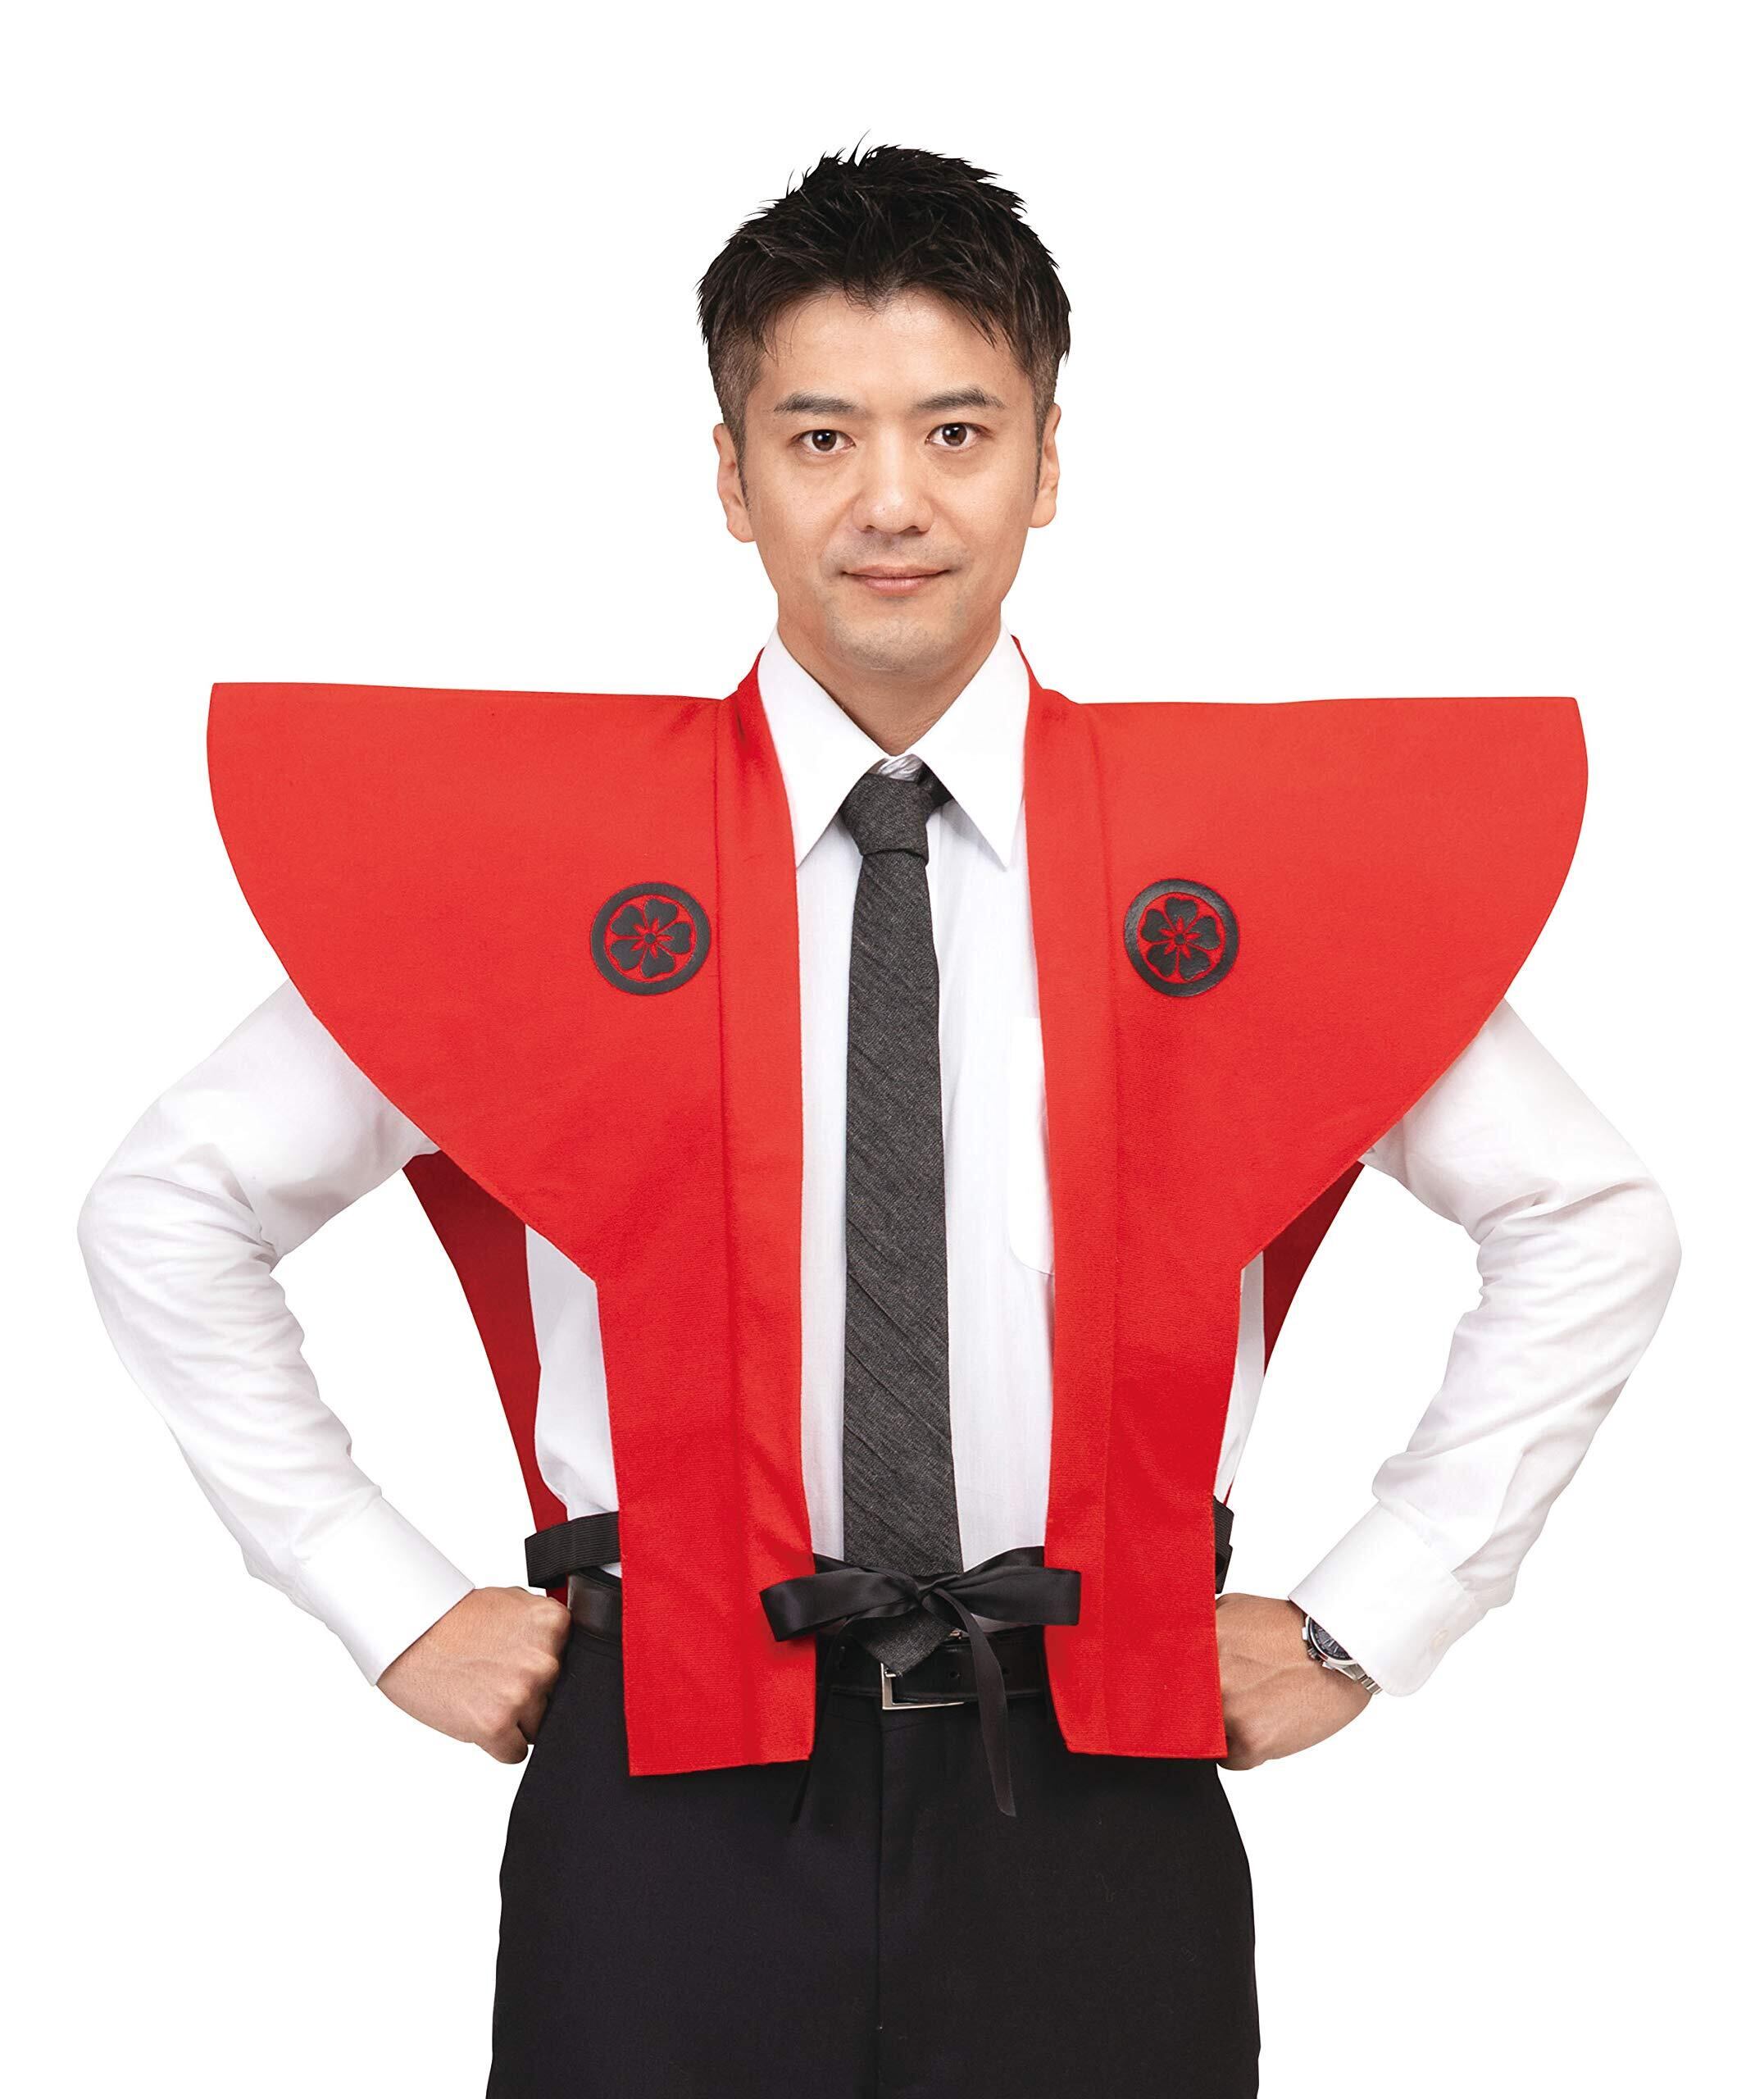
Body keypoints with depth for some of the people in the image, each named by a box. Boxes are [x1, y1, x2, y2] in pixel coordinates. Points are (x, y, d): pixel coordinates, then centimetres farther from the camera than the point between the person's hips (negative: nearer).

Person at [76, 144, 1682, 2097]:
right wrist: (394, 1608, 1)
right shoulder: (532, 853, -3)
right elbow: (167, 1209, 5)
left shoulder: (1265, 856, 0)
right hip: (674, 1796, 0)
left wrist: (1368, 1620, 4)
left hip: (1096, 1796, 1)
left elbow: (1593, 1223, 9)